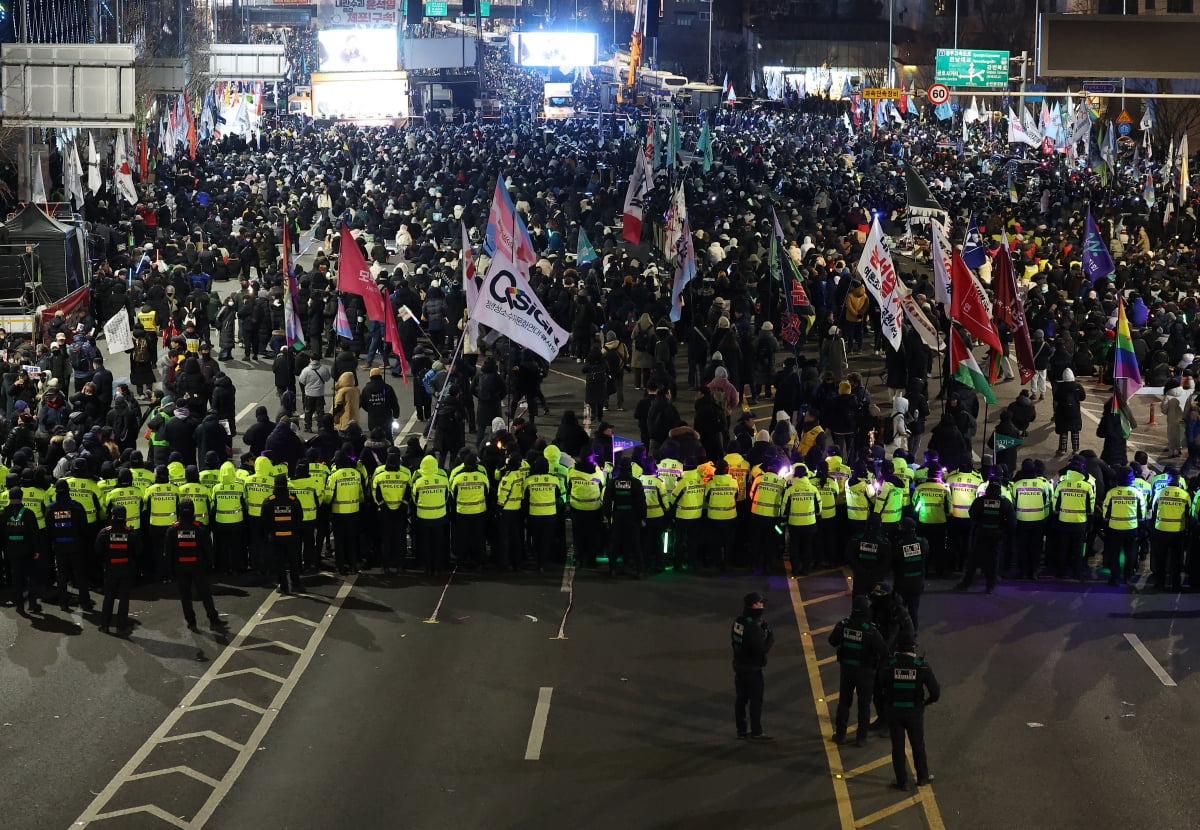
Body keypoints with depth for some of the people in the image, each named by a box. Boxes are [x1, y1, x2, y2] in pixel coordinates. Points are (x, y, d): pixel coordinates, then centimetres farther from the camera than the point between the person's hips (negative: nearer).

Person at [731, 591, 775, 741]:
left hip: (739, 665, 8)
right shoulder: (754, 627, -26)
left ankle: (742, 729, 22)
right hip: (752, 668, -8)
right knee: (756, 700, 1)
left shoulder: (738, 621, 0)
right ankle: (756, 732, 5)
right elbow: (762, 649, -26)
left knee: (741, 699, 14)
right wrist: (770, 637, -9)